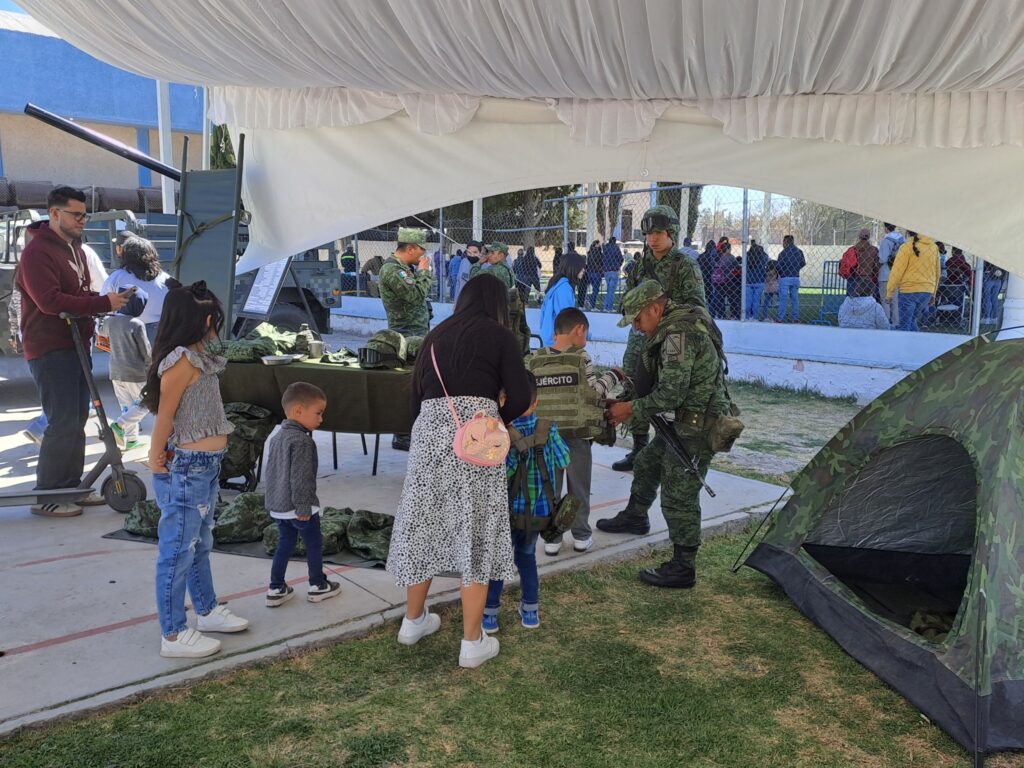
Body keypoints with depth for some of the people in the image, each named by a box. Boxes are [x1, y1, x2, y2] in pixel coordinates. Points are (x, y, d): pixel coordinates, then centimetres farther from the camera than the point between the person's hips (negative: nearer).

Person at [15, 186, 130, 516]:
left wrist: (110, 301, 4)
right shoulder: (37, 252, -14)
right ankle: (45, 496, 1)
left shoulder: (74, 248, 17)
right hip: (50, 350, -10)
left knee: (78, 419, 13)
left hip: (76, 346, 10)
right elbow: (50, 301, -24)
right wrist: (103, 303, -24)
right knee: (63, 422, -10)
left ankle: (71, 486, 23)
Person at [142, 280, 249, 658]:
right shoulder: (182, 360, -20)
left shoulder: (198, 357, 9)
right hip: (186, 469, -10)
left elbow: (200, 411, 7)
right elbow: (164, 416, -16)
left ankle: (207, 611, 39)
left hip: (206, 466, 10)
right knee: (178, 551, 3)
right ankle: (173, 636, 15)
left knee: (200, 544, 23)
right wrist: (157, 458, -6)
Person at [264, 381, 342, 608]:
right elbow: (300, 478, -24)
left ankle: (276, 589, 20)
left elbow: (270, 471, 18)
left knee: (285, 543, 17)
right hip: (298, 506, -9)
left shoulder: (276, 437, 10)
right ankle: (317, 586, 20)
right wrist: (303, 507, -20)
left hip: (278, 505, 9)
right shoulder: (302, 441, -21)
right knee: (314, 544, 8)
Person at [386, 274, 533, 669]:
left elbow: (416, 396, 18)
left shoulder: (435, 336, 20)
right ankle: (472, 642, 11)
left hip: (429, 432, 5)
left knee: (424, 526, 16)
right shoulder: (500, 335, 5)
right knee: (476, 533, 4)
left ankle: (413, 621, 33)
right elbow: (520, 399, -1)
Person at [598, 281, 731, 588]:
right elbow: (667, 383, 16)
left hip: (698, 427, -11)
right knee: (647, 463, 25)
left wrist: (632, 410, -13)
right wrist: (630, 404, 10)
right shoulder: (682, 324, 10)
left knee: (678, 495, -4)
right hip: (687, 421, 11)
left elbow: (671, 394, -26)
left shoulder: (678, 334, -24)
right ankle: (635, 517, 47)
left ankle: (683, 569, 6)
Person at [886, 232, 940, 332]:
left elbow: (897, 271, -9)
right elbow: (937, 272, 16)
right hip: (927, 292, 6)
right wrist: (933, 294, 23)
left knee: (905, 324, 0)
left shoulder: (907, 247, -9)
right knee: (912, 320, 19)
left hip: (909, 291, -6)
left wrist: (889, 291, -2)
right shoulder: (934, 247, 10)